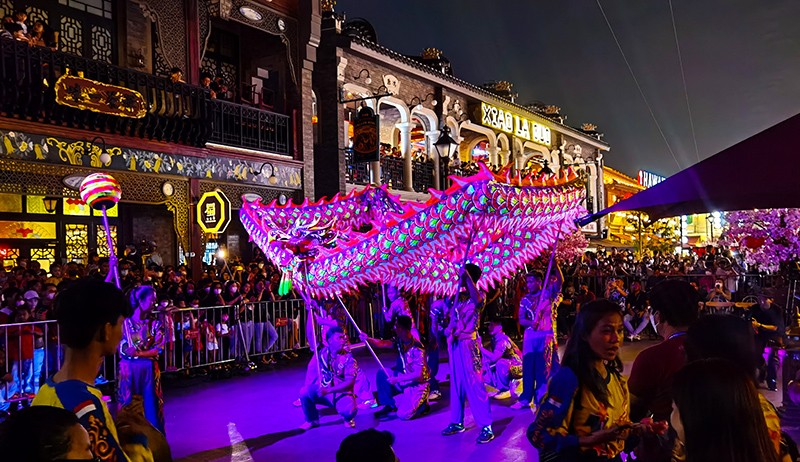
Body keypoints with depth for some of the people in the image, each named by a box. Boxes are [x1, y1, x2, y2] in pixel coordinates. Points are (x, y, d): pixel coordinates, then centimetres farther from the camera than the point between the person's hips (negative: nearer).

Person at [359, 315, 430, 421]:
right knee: (382, 373, -11)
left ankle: (422, 404, 11)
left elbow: (418, 375, -26)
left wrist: (397, 379, -23)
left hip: (417, 385, -7)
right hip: (403, 380, 7)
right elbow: (382, 344, -19)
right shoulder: (399, 341, -5)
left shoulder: (417, 349, -24)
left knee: (403, 414, -19)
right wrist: (367, 339, -37)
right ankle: (389, 405, 3)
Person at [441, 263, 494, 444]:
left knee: (474, 384, -9)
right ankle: (456, 422, 21)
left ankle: (486, 427, -3)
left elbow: (477, 300, -31)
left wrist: (467, 276, -27)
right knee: (456, 383, 12)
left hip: (469, 343, -7)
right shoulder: (458, 296, 14)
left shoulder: (479, 295, -5)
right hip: (454, 343, 7)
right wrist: (448, 328, -3)